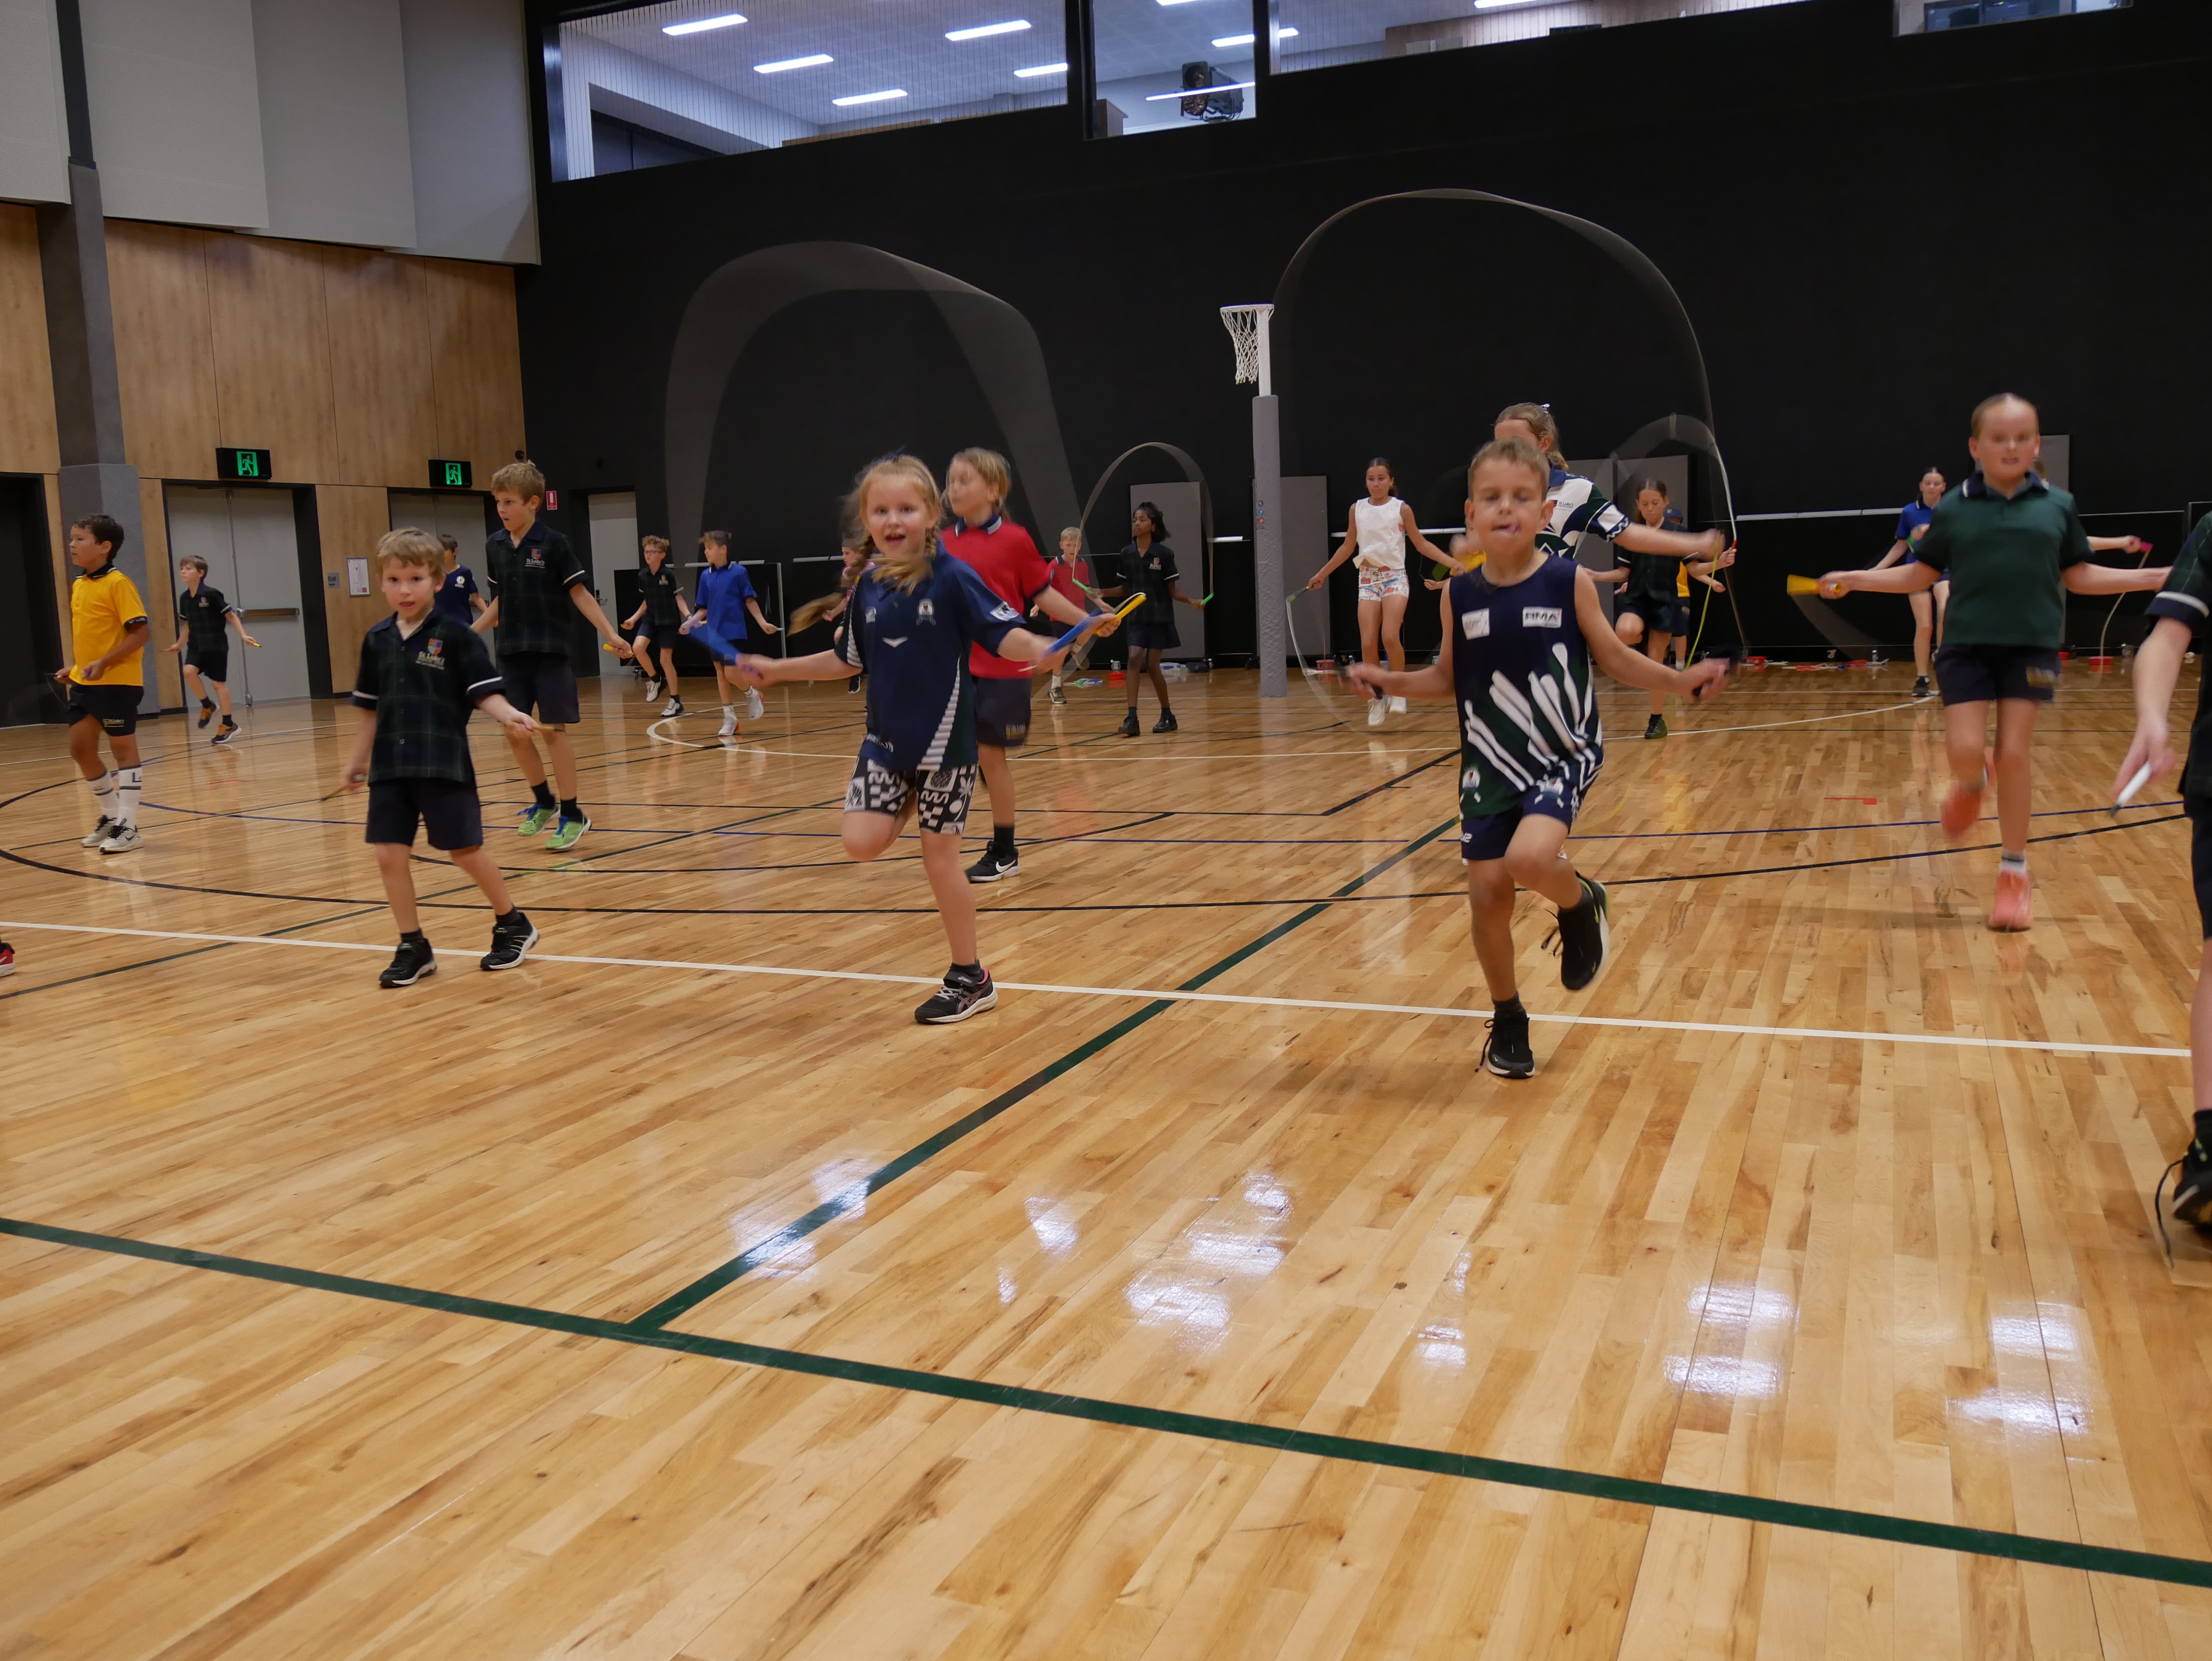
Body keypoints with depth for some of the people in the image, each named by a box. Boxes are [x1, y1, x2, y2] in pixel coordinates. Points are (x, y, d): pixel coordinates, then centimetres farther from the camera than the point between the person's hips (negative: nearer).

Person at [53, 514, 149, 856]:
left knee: (123, 749, 0)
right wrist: (76, 667, 12)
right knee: (80, 749, 10)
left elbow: (140, 633, -18)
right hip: (85, 682, 8)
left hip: (118, 682, -8)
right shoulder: (78, 586, 11)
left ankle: (127, 826, 6)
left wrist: (104, 663, -24)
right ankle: (110, 816, 24)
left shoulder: (118, 584, -13)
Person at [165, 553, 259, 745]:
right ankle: (207, 705, 4)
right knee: (189, 671, -19)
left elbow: (231, 615, -10)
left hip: (216, 645, -5)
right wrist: (180, 644, 24)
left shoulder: (211, 594, -13)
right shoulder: (184, 598, 5)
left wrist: (243, 635, -16)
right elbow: (188, 624, 18)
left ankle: (229, 725, 10)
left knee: (218, 683, -1)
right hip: (196, 645, 5)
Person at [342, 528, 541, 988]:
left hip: (444, 764, -5)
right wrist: (358, 759, 20)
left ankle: (512, 925, 22)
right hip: (391, 766, 5)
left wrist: (509, 716, -30)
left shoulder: (456, 635, -7)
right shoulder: (377, 640, 8)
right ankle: (414, 948, 13)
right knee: (390, 855, 0)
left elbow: (486, 692, -10)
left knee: (465, 850, 1)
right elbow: (370, 706, 16)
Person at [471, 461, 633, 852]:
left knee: (553, 729, -4)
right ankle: (543, 804, 23)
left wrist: (610, 634, -13)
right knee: (514, 732, 5)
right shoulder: (495, 547, 6)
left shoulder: (553, 543, -8)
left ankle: (571, 815, 5)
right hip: (512, 653, 5)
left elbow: (579, 592, -6)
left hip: (550, 651, -5)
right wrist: (471, 632, 15)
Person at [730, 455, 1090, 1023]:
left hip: (944, 740, -4)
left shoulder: (952, 579, -12)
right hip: (886, 739, 5)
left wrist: (1049, 650, -39)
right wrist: (777, 669, 16)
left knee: (940, 859, 2)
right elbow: (848, 660, 16)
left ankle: (971, 980, 18)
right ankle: (908, 804, 21)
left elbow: (1008, 636, -18)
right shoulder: (869, 588, 3)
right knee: (861, 841, -14)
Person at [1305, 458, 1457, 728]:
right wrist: (1322, 573, 19)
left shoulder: (1401, 509, -1)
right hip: (1368, 579, 3)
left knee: (1390, 637, -21)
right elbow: (1347, 547, 17)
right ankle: (1375, 700, 8)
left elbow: (1421, 544, 4)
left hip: (1395, 577, -3)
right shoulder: (1357, 509, 6)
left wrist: (1452, 562, -6)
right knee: (1367, 644, -6)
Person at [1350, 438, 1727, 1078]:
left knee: (1529, 858, -29)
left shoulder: (1571, 583, -7)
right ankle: (1507, 1022, 24)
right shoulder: (1460, 595, -1)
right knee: (1486, 893, 1)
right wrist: (1391, 682, -3)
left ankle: (1582, 903, 9)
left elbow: (1612, 657, 3)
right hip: (1490, 765, 3)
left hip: (1563, 756, -3)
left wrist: (1680, 680, -8)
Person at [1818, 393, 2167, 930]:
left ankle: (2014, 873, 12)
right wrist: (1855, 579, 0)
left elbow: (2078, 576, 12)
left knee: (2013, 754, -1)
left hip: (2031, 647, 0)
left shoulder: (2057, 506, 4)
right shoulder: (1953, 509, 1)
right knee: (1965, 751, -11)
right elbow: (1921, 575, 9)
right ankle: (1971, 783, 30)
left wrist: (2156, 577, 6)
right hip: (1967, 645, 0)